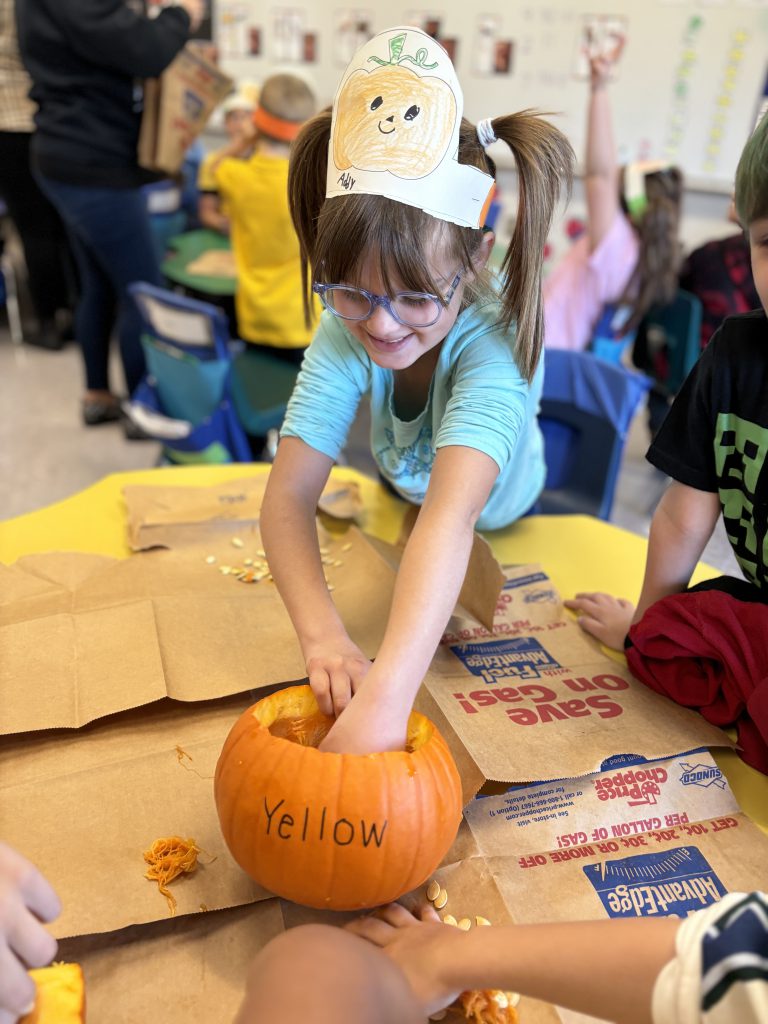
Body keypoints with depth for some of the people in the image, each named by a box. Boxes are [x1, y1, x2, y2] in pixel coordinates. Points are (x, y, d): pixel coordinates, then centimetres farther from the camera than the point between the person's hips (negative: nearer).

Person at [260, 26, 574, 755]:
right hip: (392, 510, 3)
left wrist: (383, 700, -73)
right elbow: (288, 493, -39)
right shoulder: (346, 332, -32)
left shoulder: (492, 350, -43)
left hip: (506, 532, -2)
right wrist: (321, 637, -56)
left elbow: (451, 514, -60)